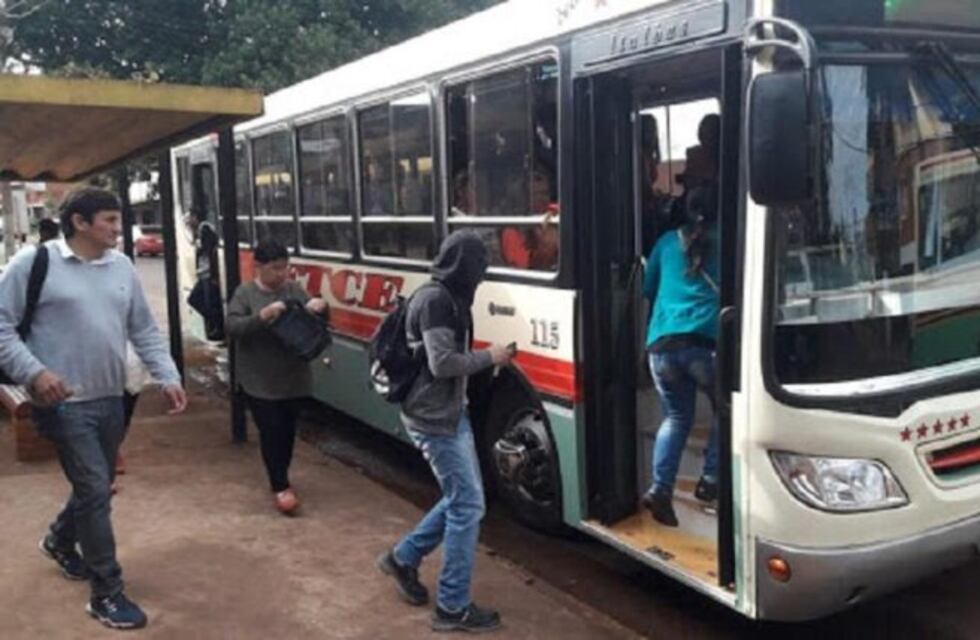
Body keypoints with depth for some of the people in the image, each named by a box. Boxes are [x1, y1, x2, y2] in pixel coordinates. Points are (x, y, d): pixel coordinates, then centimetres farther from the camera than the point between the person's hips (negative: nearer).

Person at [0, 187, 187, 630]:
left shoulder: (121, 267, 9)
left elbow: (144, 331, 13)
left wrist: (168, 377, 4)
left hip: (111, 400, 7)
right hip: (65, 404, -6)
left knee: (96, 486, 20)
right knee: (95, 491, -7)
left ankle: (60, 541, 50)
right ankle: (107, 593, 7)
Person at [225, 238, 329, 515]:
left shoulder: (294, 290, 4)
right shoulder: (245, 293, -6)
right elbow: (232, 327, -16)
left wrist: (321, 306, -15)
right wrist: (262, 316, -32)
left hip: (294, 378, 4)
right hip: (259, 381, -4)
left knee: (288, 431, 14)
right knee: (271, 432, -4)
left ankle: (280, 478, 33)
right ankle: (280, 486, 8)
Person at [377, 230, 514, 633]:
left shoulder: (446, 298, 12)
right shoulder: (436, 300, -20)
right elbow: (443, 363, -24)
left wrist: (483, 359, 8)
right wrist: (489, 357, -12)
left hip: (448, 412, 10)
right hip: (433, 417, -10)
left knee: (461, 498, 17)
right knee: (468, 505, -4)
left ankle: (404, 558, 31)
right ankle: (453, 608, 7)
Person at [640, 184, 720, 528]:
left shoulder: (668, 241, 19)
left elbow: (647, 288, 31)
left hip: (662, 344, 4)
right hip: (705, 342, -3)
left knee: (676, 417, 17)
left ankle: (660, 489, 1)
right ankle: (710, 481, 10)